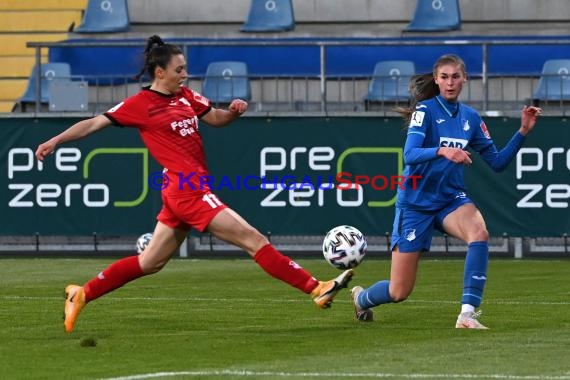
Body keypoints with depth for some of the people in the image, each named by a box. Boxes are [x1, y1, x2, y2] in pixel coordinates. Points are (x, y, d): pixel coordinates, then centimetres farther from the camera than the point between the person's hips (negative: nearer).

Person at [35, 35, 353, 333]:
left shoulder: (186, 96, 13)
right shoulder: (141, 104, -7)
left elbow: (217, 119, 21)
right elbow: (95, 123, -5)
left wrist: (234, 111, -1)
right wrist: (56, 141, -12)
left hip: (186, 191, 9)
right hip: (189, 190, -9)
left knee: (151, 263, 16)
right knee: (254, 240, -10)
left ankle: (82, 295, 22)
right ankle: (316, 289, -11)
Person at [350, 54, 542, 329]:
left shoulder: (470, 117, 5)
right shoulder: (425, 110, -11)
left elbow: (497, 162, 8)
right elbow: (410, 154, -25)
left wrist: (523, 131, -3)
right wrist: (442, 151, -42)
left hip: (451, 198, 4)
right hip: (416, 201, -4)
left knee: (479, 233, -34)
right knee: (399, 292, 0)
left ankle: (468, 314, -31)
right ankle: (361, 297, 36)